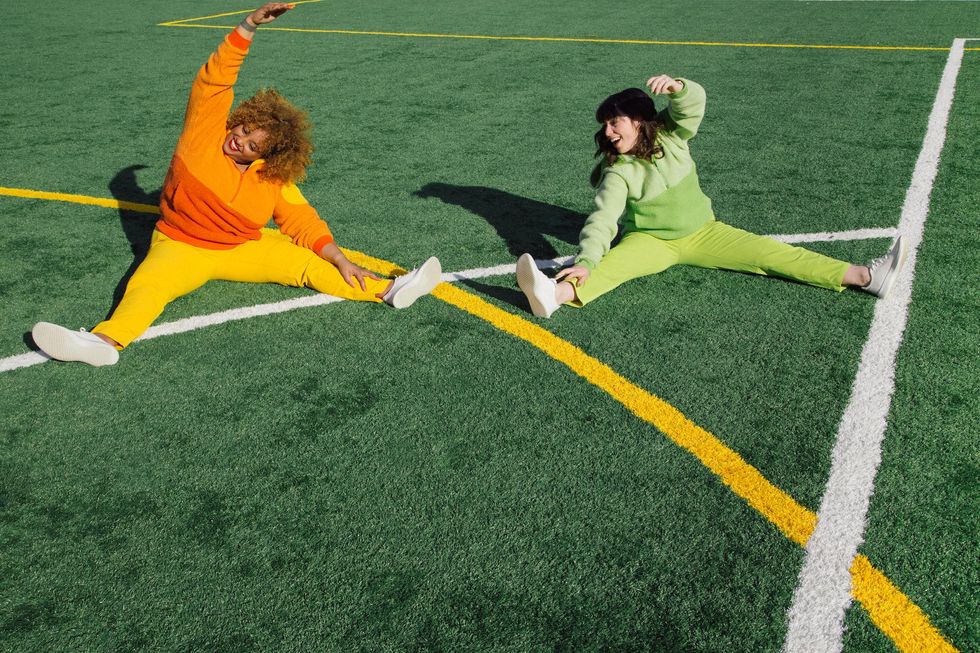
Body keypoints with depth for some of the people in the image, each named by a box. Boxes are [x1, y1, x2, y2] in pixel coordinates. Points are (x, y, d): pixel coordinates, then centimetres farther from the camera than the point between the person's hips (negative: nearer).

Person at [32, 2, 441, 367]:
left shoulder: (275, 181, -5)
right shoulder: (205, 132, -9)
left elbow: (304, 223, -3)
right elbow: (215, 79, -19)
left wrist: (341, 262, -15)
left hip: (242, 249, 1)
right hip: (180, 247, -1)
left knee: (304, 262, -16)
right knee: (146, 285, -31)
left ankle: (388, 291, -23)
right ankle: (106, 340, -56)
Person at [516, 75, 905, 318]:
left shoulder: (671, 135, -6)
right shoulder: (617, 172, -13)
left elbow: (694, 104, -24)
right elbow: (603, 219, -25)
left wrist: (676, 88, -47)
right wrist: (586, 261, -41)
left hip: (701, 233, 3)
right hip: (649, 240, -3)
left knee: (771, 253, -9)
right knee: (613, 263, -34)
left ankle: (864, 276, -17)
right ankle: (557, 295, -64)